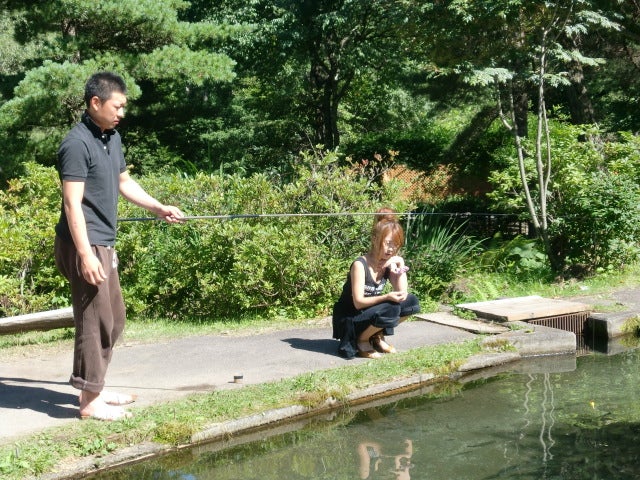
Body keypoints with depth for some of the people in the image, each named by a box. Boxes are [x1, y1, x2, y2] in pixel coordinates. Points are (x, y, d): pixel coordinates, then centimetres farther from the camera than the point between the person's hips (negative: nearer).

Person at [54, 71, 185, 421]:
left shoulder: (112, 138, 12)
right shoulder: (77, 144, -16)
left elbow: (124, 182, 25)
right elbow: (72, 203, -20)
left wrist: (157, 207, 15)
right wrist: (85, 254, -24)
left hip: (104, 244, 10)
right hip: (84, 245, -10)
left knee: (114, 318, 15)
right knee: (95, 320, -5)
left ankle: (94, 389, 26)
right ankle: (90, 401, 4)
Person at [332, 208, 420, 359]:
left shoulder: (389, 263, -1)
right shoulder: (360, 265, -22)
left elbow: (402, 294, -6)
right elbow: (358, 302, -24)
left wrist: (401, 267, -15)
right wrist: (387, 297, -34)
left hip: (371, 312, 7)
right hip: (349, 319, -7)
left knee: (411, 301, -7)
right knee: (390, 309, -31)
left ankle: (377, 336, 7)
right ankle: (361, 340, -6)